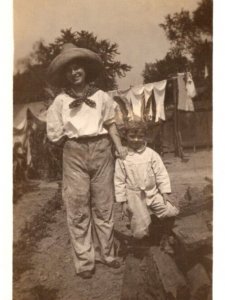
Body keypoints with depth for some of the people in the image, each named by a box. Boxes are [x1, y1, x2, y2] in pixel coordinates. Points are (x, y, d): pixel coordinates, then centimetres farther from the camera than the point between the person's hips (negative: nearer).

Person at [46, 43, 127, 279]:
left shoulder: (101, 96, 8)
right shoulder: (60, 100, 5)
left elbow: (110, 124, 9)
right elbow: (55, 135, 6)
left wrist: (119, 146, -1)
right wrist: (74, 136, 3)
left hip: (101, 152, 1)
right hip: (75, 155, -1)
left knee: (103, 206, 8)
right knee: (78, 208, 1)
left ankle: (105, 253, 22)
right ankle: (84, 261, 12)